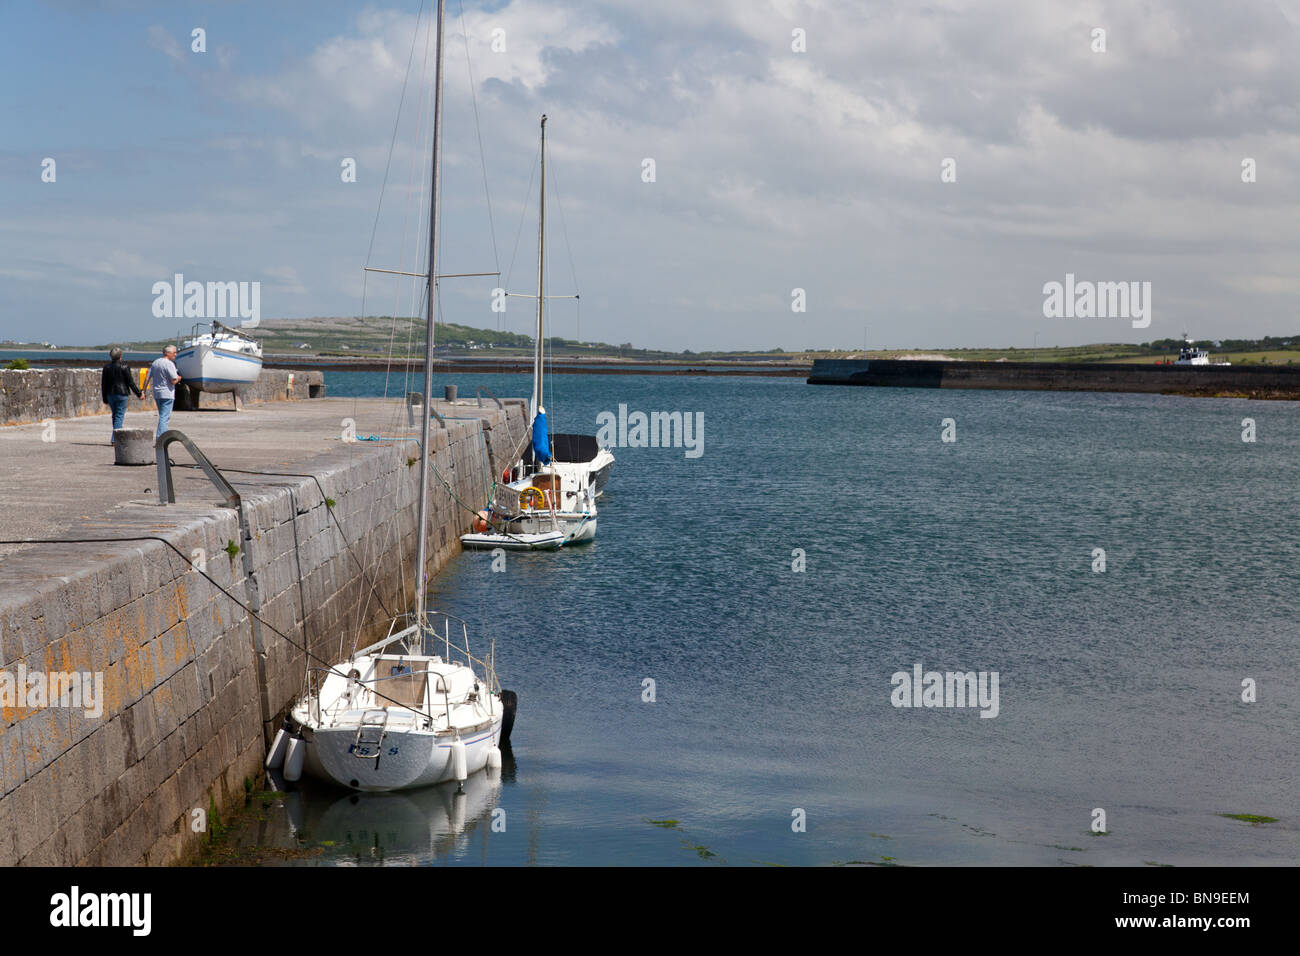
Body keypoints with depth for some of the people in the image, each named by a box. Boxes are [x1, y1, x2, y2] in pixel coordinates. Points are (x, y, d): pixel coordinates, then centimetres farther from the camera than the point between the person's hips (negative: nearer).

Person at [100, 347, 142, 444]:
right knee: (119, 416, -3)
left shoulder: (106, 367, 5)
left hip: (110, 394, 5)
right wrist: (139, 393, 2)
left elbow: (103, 385, 7)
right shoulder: (125, 366, -8)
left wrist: (105, 399, 14)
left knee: (115, 415, 17)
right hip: (122, 394, -4)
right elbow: (130, 382, -8)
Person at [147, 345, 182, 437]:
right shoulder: (169, 364, -14)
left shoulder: (155, 362, 12)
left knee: (162, 416, 18)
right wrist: (178, 378, 3)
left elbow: (148, 377, 14)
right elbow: (173, 381, -19)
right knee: (164, 417, -7)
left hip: (156, 393, 8)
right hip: (167, 394, -8)